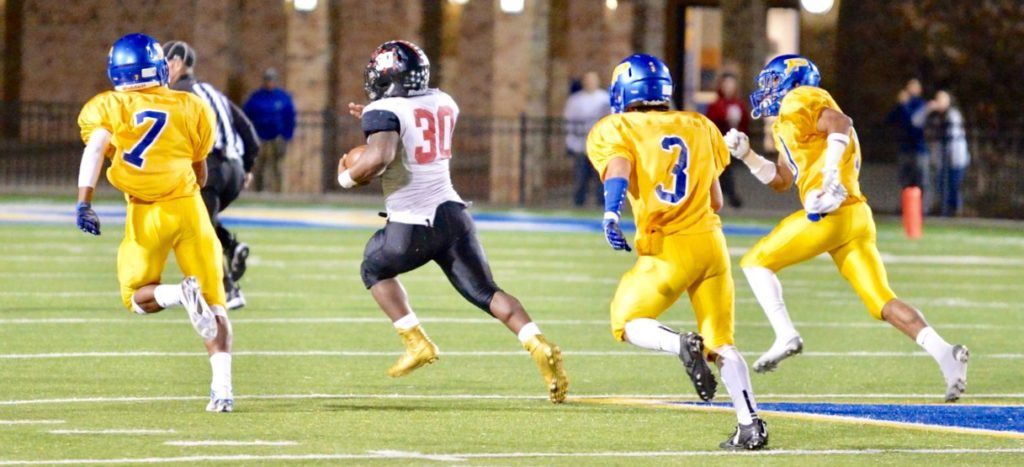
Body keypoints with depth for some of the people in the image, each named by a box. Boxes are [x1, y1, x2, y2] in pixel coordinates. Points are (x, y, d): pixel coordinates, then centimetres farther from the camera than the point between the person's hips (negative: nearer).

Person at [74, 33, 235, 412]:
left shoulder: (106, 109, 2)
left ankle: (179, 294, -20)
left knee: (138, 298, 14)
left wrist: (84, 203, -21)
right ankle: (222, 387, -11)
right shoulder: (191, 108, 8)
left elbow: (95, 149, -16)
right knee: (213, 304, 7)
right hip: (188, 207, 1)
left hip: (146, 213, -1)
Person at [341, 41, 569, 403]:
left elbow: (378, 158, -28)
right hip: (453, 214, 6)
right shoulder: (443, 103, 12)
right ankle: (539, 347, -12)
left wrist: (347, 178, -9)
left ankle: (417, 343, 13)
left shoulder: (384, 111, -11)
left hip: (414, 224, -6)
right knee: (485, 292, 8)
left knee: (374, 269, 23)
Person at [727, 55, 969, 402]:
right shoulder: (790, 124, 29)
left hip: (830, 214, -9)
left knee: (756, 263, 7)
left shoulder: (798, 102, 0)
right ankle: (944, 353, -16)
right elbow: (780, 180, 36)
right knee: (882, 302, 2)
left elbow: (839, 123, -20)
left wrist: (830, 174, -29)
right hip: (856, 218, 9)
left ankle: (786, 335, -8)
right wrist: (746, 155, 27)